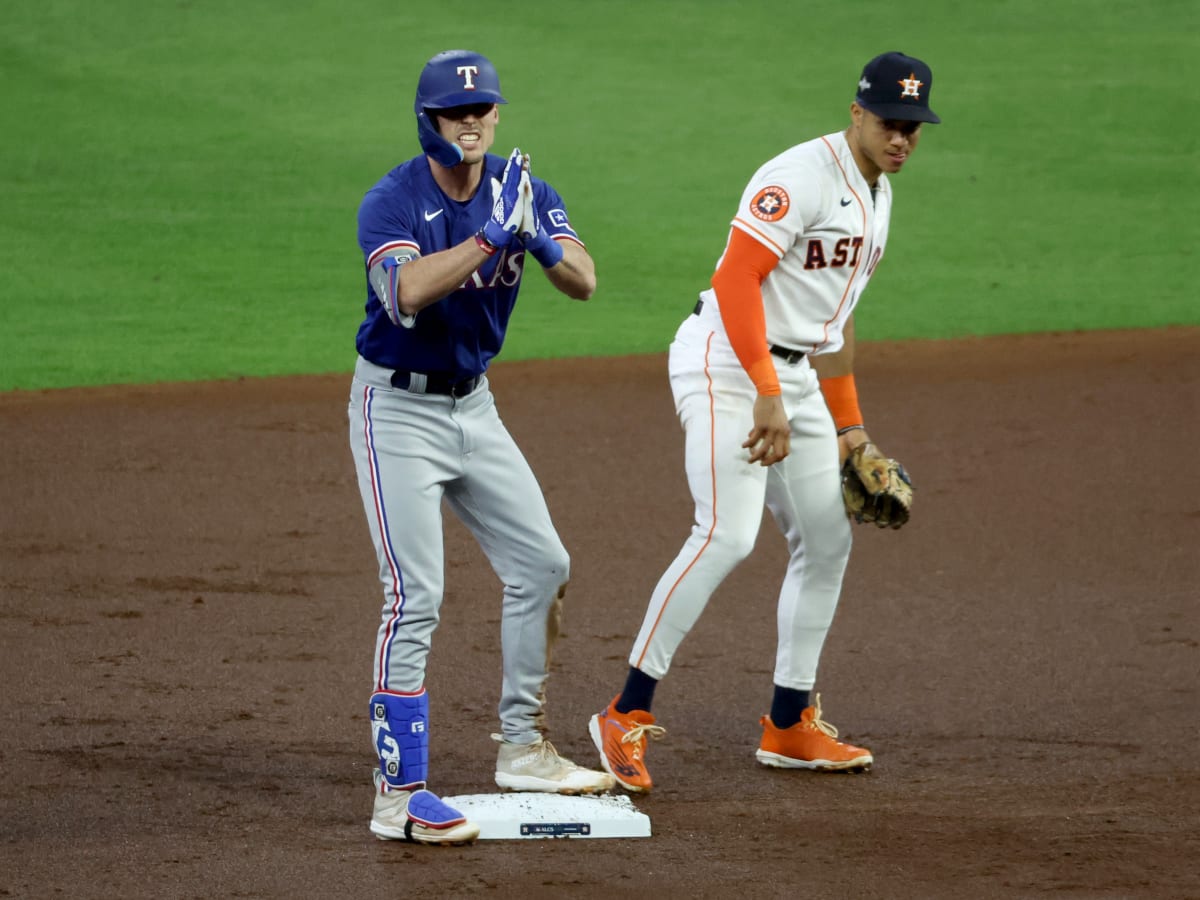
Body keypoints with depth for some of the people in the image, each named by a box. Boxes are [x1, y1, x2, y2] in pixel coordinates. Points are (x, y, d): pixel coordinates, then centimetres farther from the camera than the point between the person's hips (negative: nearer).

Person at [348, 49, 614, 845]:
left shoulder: (520, 190, -1)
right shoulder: (393, 202, -18)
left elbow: (584, 283, -12)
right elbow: (407, 292, -36)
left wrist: (541, 237, -32)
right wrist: (491, 237, -39)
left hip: (473, 405, 7)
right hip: (397, 409, -7)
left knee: (542, 566, 11)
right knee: (416, 596, -14)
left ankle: (523, 749, 26)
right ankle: (398, 795, -15)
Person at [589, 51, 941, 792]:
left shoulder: (876, 192, 14)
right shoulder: (803, 176, -17)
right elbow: (737, 278, -24)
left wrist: (848, 422, 23)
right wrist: (768, 396, -27)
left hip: (794, 378, 10)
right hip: (728, 366, -10)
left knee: (828, 542, 11)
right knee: (728, 534, -21)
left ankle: (790, 725, 22)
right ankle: (628, 714, -19)